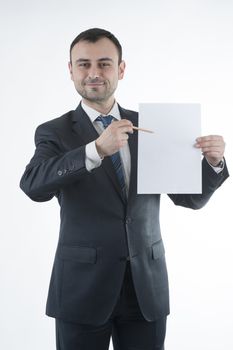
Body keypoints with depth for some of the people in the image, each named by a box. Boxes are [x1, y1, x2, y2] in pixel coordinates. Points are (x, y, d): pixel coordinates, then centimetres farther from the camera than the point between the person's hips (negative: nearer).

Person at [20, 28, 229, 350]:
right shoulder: (55, 132, -2)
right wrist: (97, 149, -33)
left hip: (147, 284, 2)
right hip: (82, 286, -2)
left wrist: (212, 163, -12)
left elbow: (189, 197, 7)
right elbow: (33, 185, -22)